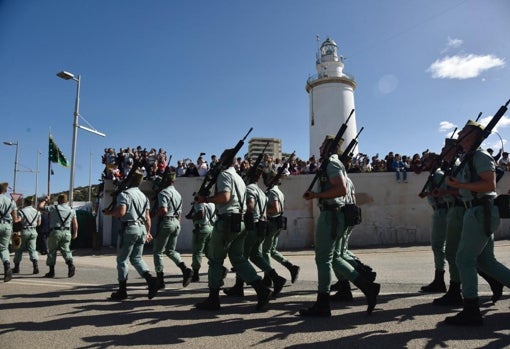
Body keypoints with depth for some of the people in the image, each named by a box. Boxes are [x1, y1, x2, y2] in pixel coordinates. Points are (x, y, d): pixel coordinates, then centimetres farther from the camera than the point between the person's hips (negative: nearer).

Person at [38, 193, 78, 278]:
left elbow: (40, 207, 1)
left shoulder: (54, 208, -1)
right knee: (65, 250, 9)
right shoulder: (72, 210, 10)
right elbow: (75, 223, 9)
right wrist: (75, 233, 19)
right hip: (67, 232, 3)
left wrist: (45, 200, 17)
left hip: (55, 231, -3)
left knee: (52, 251, 8)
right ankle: (71, 264, -16)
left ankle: (51, 271, 12)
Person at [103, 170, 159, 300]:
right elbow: (147, 217, 14)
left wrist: (109, 212, -2)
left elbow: (121, 212, -22)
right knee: (136, 258, 15)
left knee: (122, 259, 6)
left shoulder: (124, 194, -9)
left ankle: (122, 291, 12)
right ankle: (150, 279, -7)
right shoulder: (143, 196, 14)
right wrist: (148, 232, 21)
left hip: (129, 229, -7)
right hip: (142, 228, 7)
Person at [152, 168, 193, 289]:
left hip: (166, 222, -8)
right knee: (170, 250, 17)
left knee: (158, 251, 6)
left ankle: (160, 280, 7)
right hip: (177, 223, 8)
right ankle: (185, 269, -3)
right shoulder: (178, 194, 16)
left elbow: (163, 210, -24)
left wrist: (155, 213, -5)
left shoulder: (163, 193, -11)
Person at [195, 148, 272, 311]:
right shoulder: (238, 177, 22)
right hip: (240, 222, 9)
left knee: (215, 259, 3)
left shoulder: (224, 174, -6)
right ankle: (261, 288, 0)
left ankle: (213, 299, 11)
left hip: (227, 221, -8)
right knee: (238, 258, 12)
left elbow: (224, 196, -20)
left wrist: (205, 199, -9)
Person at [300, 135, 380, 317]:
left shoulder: (332, 164, -10)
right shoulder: (335, 164, 20)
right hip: (332, 214, 10)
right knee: (331, 258, 14)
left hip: (330, 215, -10)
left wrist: (316, 195, -18)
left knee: (323, 259, -3)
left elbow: (342, 189, -23)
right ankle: (367, 286, 14)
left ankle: (322, 305, 7)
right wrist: (316, 194, 15)